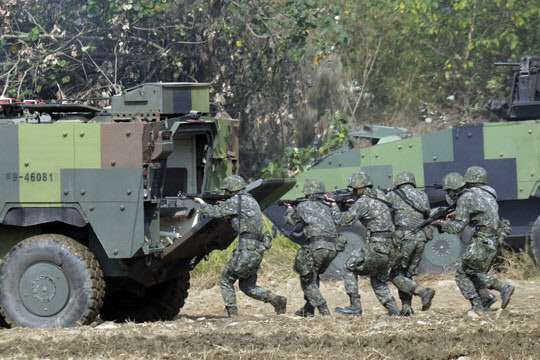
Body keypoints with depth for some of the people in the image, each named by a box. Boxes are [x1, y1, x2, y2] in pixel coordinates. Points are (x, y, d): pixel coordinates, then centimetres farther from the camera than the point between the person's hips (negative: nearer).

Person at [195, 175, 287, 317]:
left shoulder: (237, 200, -8)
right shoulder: (251, 200, 21)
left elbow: (215, 212, -5)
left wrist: (202, 204, 13)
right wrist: (223, 206, 23)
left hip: (247, 249, -9)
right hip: (258, 249, 9)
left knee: (226, 280, 5)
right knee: (247, 286, 17)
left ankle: (232, 314, 1)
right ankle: (276, 300, 2)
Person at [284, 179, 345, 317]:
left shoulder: (303, 206, 7)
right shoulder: (326, 207, 20)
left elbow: (290, 220, 24)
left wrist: (289, 209, 45)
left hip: (317, 245, -6)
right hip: (333, 247, 6)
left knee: (307, 279, 5)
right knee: (313, 275, 23)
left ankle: (323, 310, -7)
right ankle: (308, 309, 22)